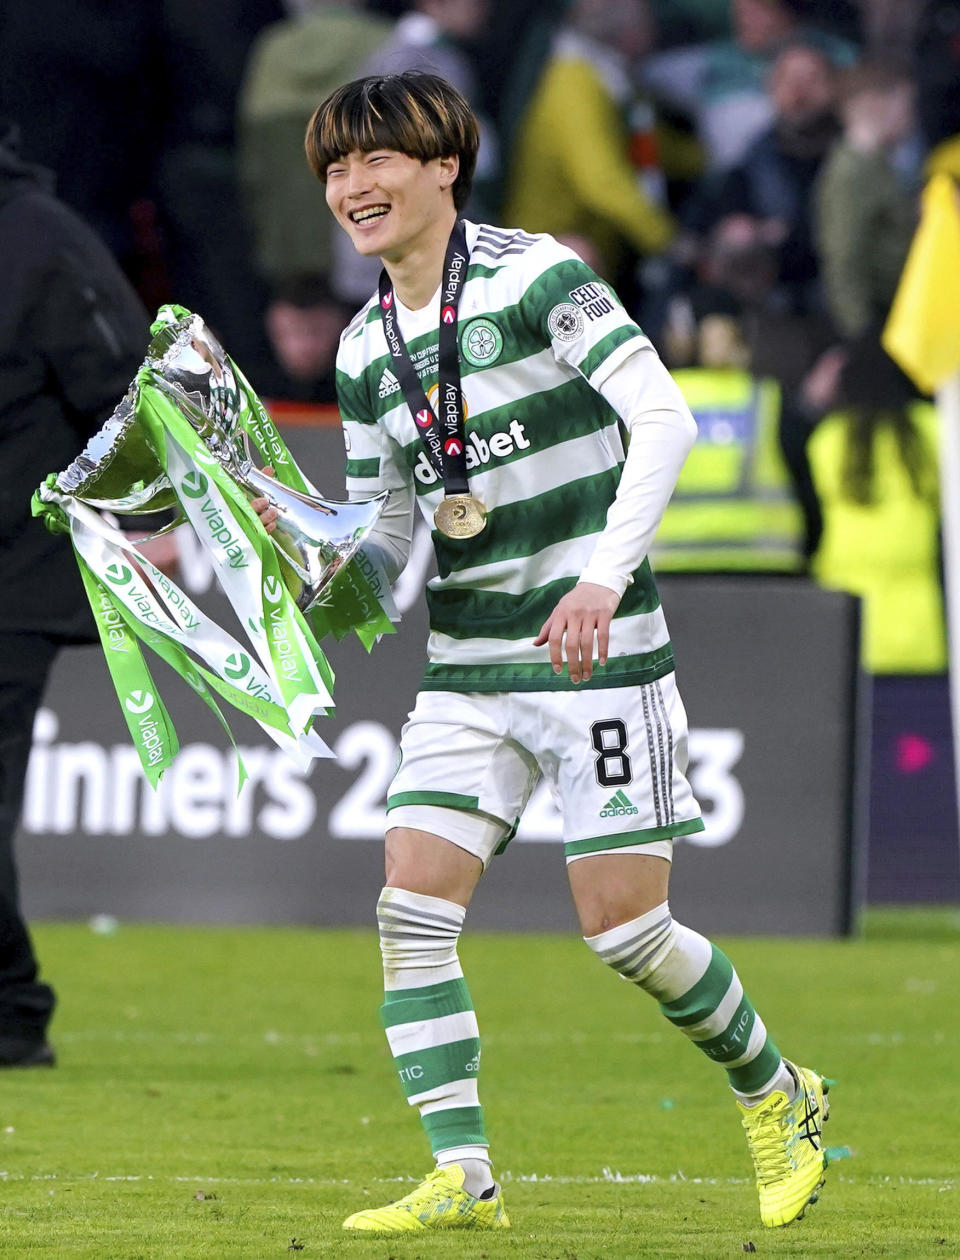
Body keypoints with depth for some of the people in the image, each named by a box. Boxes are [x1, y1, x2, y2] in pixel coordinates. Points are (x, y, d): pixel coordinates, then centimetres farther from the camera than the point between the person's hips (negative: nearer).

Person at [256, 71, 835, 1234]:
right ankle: (462, 1176, -6)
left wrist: (605, 577, -26)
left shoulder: (532, 277, -10)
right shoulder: (366, 350, 10)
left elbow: (663, 416, -17)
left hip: (598, 657, -6)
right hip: (465, 671, 6)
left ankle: (777, 1095, 21)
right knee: (411, 908, -9)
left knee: (624, 926, -4)